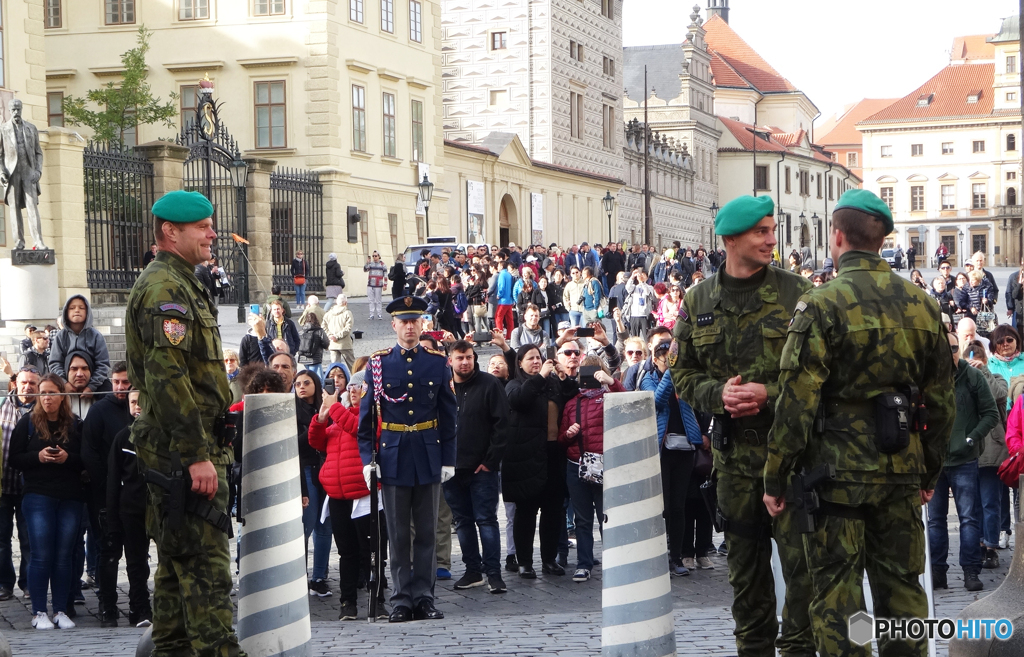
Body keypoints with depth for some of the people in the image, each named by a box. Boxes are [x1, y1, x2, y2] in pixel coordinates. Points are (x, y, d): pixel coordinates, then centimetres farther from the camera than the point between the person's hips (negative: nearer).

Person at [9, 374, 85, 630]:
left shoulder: (75, 425, 7)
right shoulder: (27, 423, 5)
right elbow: (14, 458, 2)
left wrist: (68, 458, -11)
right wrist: (38, 456, -14)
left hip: (71, 499, 2)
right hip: (39, 496, -2)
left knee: (64, 556, 4)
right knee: (41, 556, -5)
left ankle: (60, 611, 11)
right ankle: (39, 612, 2)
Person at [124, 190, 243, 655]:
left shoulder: (176, 285, 20)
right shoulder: (165, 288, -13)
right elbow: (167, 376, -23)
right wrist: (197, 454, -25)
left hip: (176, 452, 11)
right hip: (184, 447, -11)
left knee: (177, 558, 14)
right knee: (206, 563, -12)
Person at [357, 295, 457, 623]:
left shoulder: (438, 362, 4)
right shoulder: (379, 363, 2)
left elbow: (448, 414, 6)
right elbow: (366, 414, 3)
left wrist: (448, 459, 2)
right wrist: (367, 458, -5)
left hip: (429, 457, 1)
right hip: (393, 457, -1)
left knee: (426, 532, 5)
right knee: (398, 534, 4)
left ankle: (424, 597, 11)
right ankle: (401, 599, 10)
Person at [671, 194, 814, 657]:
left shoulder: (795, 293, -3)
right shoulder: (699, 301, 6)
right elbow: (683, 375, 10)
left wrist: (770, 393, -17)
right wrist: (719, 393, -9)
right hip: (733, 450, 3)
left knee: (800, 557, -5)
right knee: (744, 558, 13)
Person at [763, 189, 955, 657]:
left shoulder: (822, 305, -12)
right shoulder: (921, 304, 6)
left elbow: (796, 402, -14)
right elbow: (941, 400, 11)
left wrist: (775, 478, -6)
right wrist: (930, 472, 21)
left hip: (837, 469, -5)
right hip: (901, 473, 5)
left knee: (836, 593, 2)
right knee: (901, 585, 14)